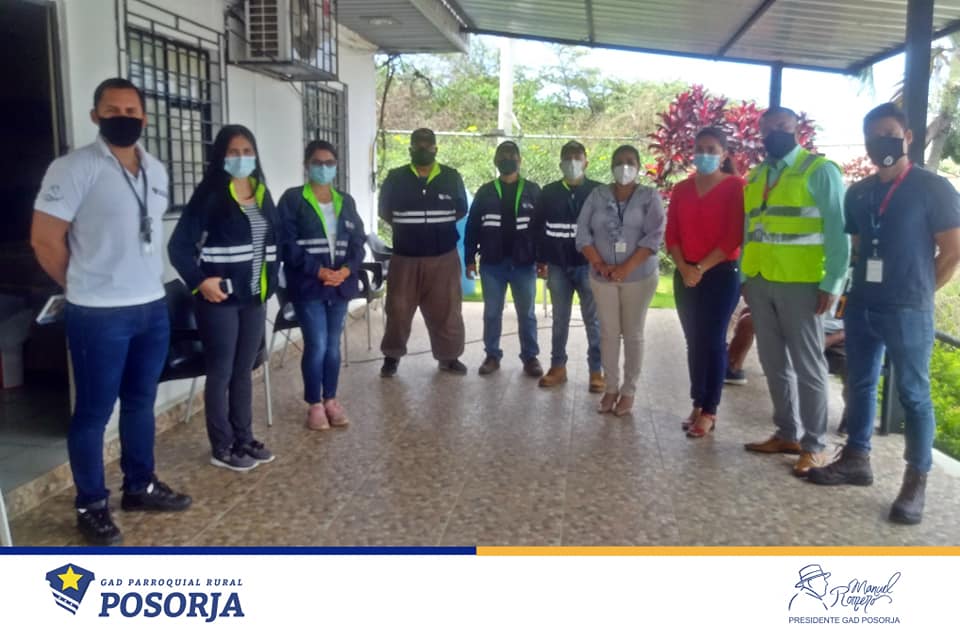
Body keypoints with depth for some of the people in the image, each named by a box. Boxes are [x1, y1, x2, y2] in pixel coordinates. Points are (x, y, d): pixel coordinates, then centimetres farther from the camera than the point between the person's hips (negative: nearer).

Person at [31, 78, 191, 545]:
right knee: (93, 413, 4)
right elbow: (45, 240, -10)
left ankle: (140, 487, 32)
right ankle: (91, 506, 19)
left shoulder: (156, 171, 9)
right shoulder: (73, 169, -11)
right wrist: (85, 286, 1)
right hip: (99, 315, -6)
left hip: (153, 307, 6)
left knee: (141, 402, 17)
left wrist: (146, 282, 14)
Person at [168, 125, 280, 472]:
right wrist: (200, 281, -18)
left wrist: (270, 281, 8)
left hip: (255, 298, 6)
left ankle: (244, 439, 26)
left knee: (244, 371, 14)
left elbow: (274, 238, 15)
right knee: (221, 372, 3)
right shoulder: (210, 194, -10)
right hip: (221, 299, -6)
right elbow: (179, 245, -12)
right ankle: (222, 448, 14)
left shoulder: (262, 193, 9)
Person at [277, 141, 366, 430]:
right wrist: (317, 270, -18)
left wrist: (347, 269, -10)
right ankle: (315, 404, 9)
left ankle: (331, 400, 22)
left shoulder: (346, 201, 13)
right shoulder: (292, 199, -2)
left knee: (333, 345, 11)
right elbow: (287, 243, -10)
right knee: (316, 345, -6)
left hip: (340, 284, 5)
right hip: (308, 285, -4)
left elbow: (358, 240, 9)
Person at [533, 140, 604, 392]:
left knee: (593, 320, 3)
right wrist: (541, 260, 5)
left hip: (588, 265, -2)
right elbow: (538, 227, 8)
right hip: (558, 266, 3)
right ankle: (558, 367, 21)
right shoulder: (549, 192, 5)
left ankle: (596, 371, 10)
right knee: (559, 320, 11)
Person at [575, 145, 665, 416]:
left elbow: (654, 236, -10)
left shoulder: (649, 197, -1)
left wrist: (626, 268, -19)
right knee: (608, 333, 6)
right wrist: (599, 264, -13)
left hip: (639, 276, -2)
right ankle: (611, 387, 18)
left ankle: (629, 391, 14)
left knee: (633, 335, 4)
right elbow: (582, 233, 0)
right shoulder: (597, 196, 6)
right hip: (603, 277, 2)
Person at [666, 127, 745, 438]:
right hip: (685, 276, 5)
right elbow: (672, 234, 6)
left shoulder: (736, 187, -4)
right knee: (693, 341, 8)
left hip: (722, 274, -5)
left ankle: (709, 411, 5)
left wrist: (701, 267, -14)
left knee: (713, 341, -2)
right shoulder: (681, 189, 10)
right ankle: (697, 405, 18)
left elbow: (734, 236, -11)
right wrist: (684, 267, -9)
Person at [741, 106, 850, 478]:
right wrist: (745, 278, 11)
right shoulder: (756, 177, 15)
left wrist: (832, 283, -14)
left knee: (807, 365, 1)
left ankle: (814, 446, 11)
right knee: (774, 363, 12)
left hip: (801, 283, -6)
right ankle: (787, 434, 25)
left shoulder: (819, 171, -4)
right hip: (761, 283, 6)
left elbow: (837, 229, -8)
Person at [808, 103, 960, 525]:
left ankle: (917, 481, 9)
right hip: (860, 306, 6)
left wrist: (917, 292, 1)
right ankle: (856, 458, 26)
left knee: (913, 394, 1)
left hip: (908, 311, -6)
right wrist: (860, 288, 12)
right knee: (861, 384, 13)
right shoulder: (858, 193, 10)